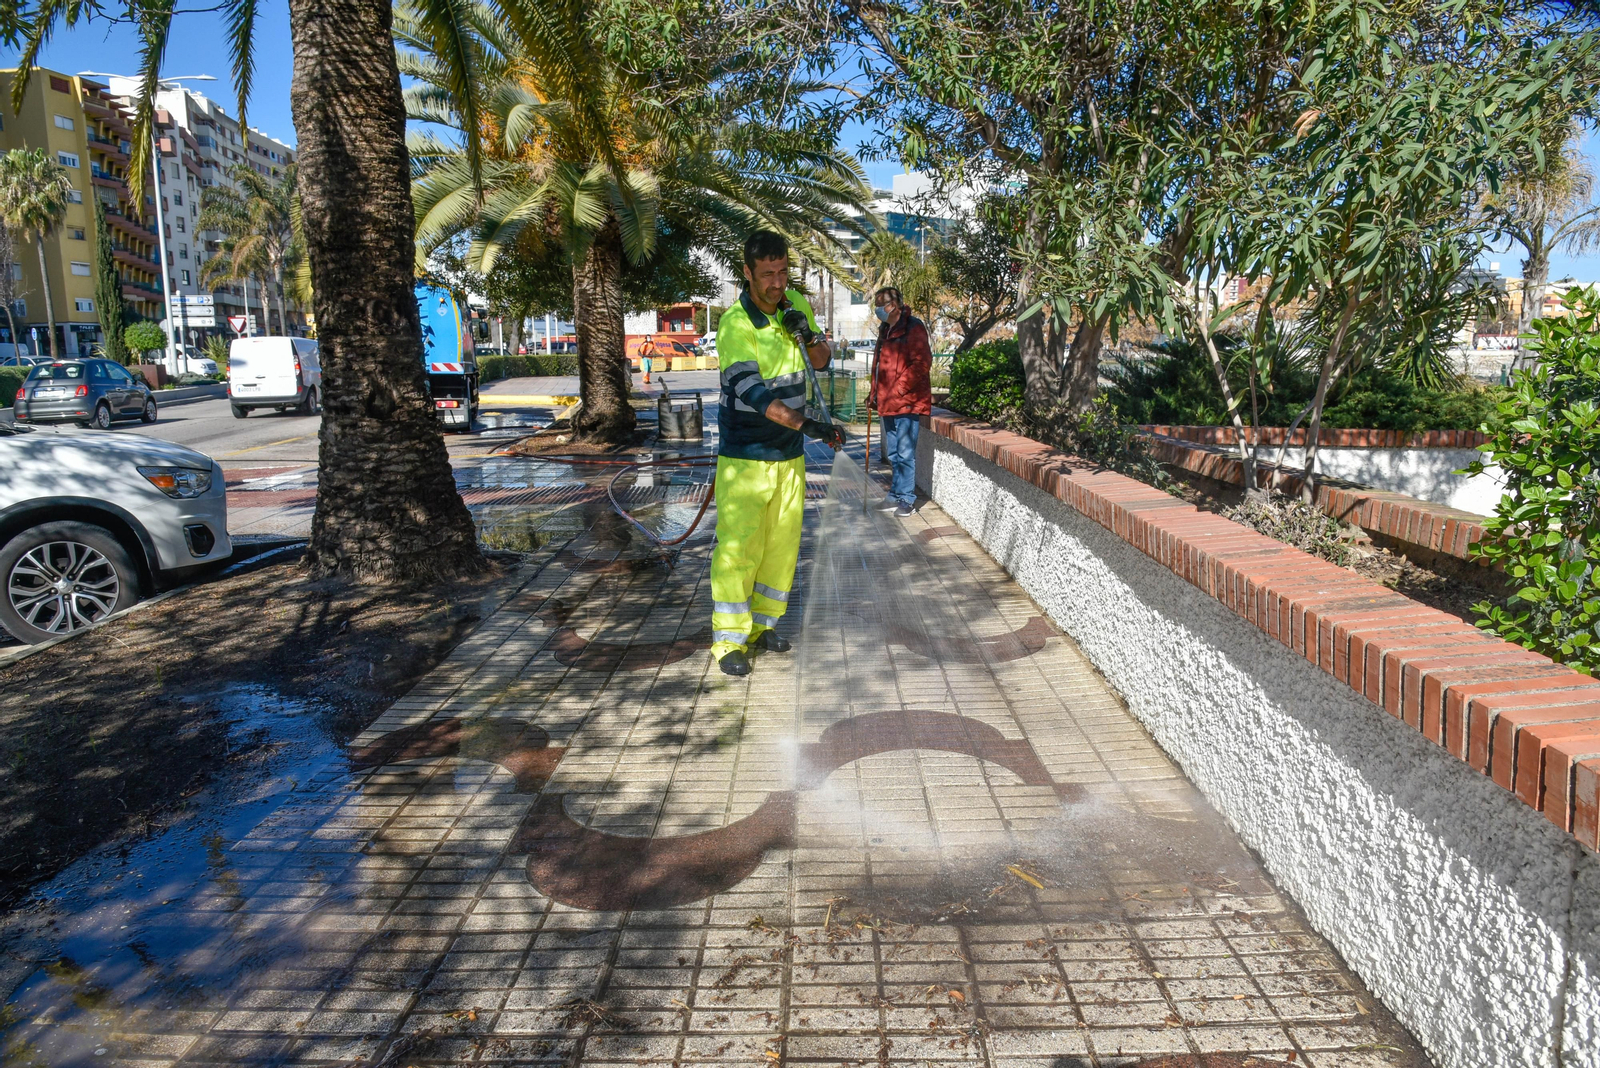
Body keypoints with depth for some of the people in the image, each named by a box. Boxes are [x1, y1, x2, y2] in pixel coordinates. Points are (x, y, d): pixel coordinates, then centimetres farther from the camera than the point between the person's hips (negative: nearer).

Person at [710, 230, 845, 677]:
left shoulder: (796, 306, 4)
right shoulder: (735, 323, -16)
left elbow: (822, 361, 14)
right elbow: (751, 390, -26)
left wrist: (807, 336, -9)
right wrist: (804, 423, -36)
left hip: (789, 454, 6)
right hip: (744, 456, -6)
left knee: (783, 544, 10)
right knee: (737, 545, -8)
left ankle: (763, 625, 25)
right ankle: (729, 640, 2)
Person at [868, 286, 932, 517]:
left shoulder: (913, 328, -10)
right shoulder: (885, 330, 17)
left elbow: (921, 363, -18)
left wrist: (899, 389, -20)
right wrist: (874, 393, 17)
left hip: (907, 402, -9)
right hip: (888, 403, 9)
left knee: (905, 454, -5)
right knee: (893, 454, 14)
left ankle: (905, 499, 3)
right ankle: (895, 496, 23)